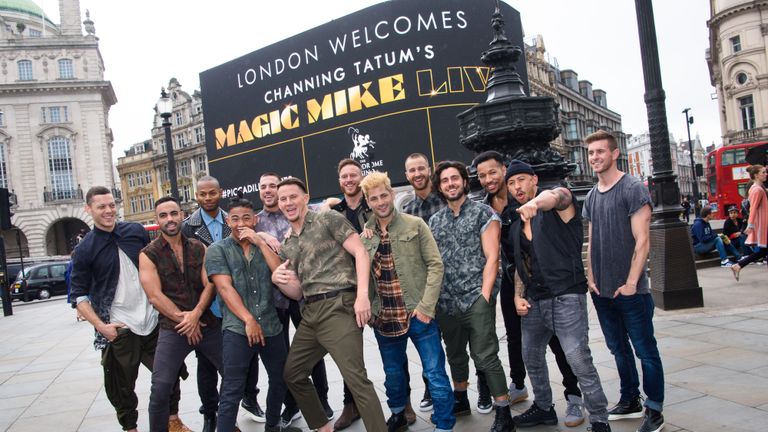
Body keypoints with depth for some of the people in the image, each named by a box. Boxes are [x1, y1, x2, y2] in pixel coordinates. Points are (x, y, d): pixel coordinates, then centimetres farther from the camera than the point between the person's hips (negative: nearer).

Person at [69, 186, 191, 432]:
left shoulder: (136, 231, 3)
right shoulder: (85, 249, -5)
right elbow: (78, 295, -3)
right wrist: (100, 325, -12)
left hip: (153, 320, 3)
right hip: (119, 329, -3)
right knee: (121, 386, 7)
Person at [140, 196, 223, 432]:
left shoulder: (199, 248, 7)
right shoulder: (148, 254, -1)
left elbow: (209, 285, 0)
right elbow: (155, 296, -9)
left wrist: (196, 314, -16)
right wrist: (183, 319, -12)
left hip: (208, 324, 3)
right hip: (172, 329, -3)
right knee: (160, 390, -10)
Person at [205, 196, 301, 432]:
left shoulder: (264, 246, 13)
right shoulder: (217, 250, 1)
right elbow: (225, 288, -9)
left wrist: (260, 242, -10)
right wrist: (249, 320, -17)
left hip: (271, 326, 5)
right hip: (238, 329, -5)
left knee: (281, 379, 17)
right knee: (232, 392, -5)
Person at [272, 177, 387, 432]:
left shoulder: (328, 219, 0)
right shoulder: (287, 246, 19)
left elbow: (360, 253, -8)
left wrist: (362, 294, -20)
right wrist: (278, 280, 0)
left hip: (338, 307, -8)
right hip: (310, 313, 8)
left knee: (356, 378, -14)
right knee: (292, 373, 16)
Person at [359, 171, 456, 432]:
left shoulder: (415, 225, -3)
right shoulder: (364, 235, 5)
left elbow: (435, 265, -7)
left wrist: (426, 306, -13)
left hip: (418, 313, -3)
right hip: (384, 318, 3)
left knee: (435, 374, 2)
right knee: (393, 374, 19)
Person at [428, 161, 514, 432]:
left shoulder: (483, 213, -1)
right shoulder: (435, 221, 13)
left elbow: (491, 258, -7)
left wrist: (484, 296, -14)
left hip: (476, 299, -5)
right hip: (446, 303, 5)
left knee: (485, 357, -7)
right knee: (455, 355, 18)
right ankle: (460, 401, 36)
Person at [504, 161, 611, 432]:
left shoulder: (558, 203, -5)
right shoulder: (516, 226, 16)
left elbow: (556, 196, -31)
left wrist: (536, 202, -54)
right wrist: (518, 296, 7)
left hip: (566, 298, -7)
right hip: (534, 302, 8)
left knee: (579, 361, -11)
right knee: (532, 358, 17)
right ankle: (544, 408, 36)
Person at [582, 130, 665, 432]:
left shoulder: (633, 189, -8)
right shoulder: (591, 196, 12)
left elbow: (642, 241, -13)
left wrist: (630, 282, -16)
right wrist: (591, 277, 7)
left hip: (630, 291, -6)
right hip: (601, 292, 7)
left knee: (645, 351, 3)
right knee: (619, 349, 16)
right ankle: (630, 401, 30)